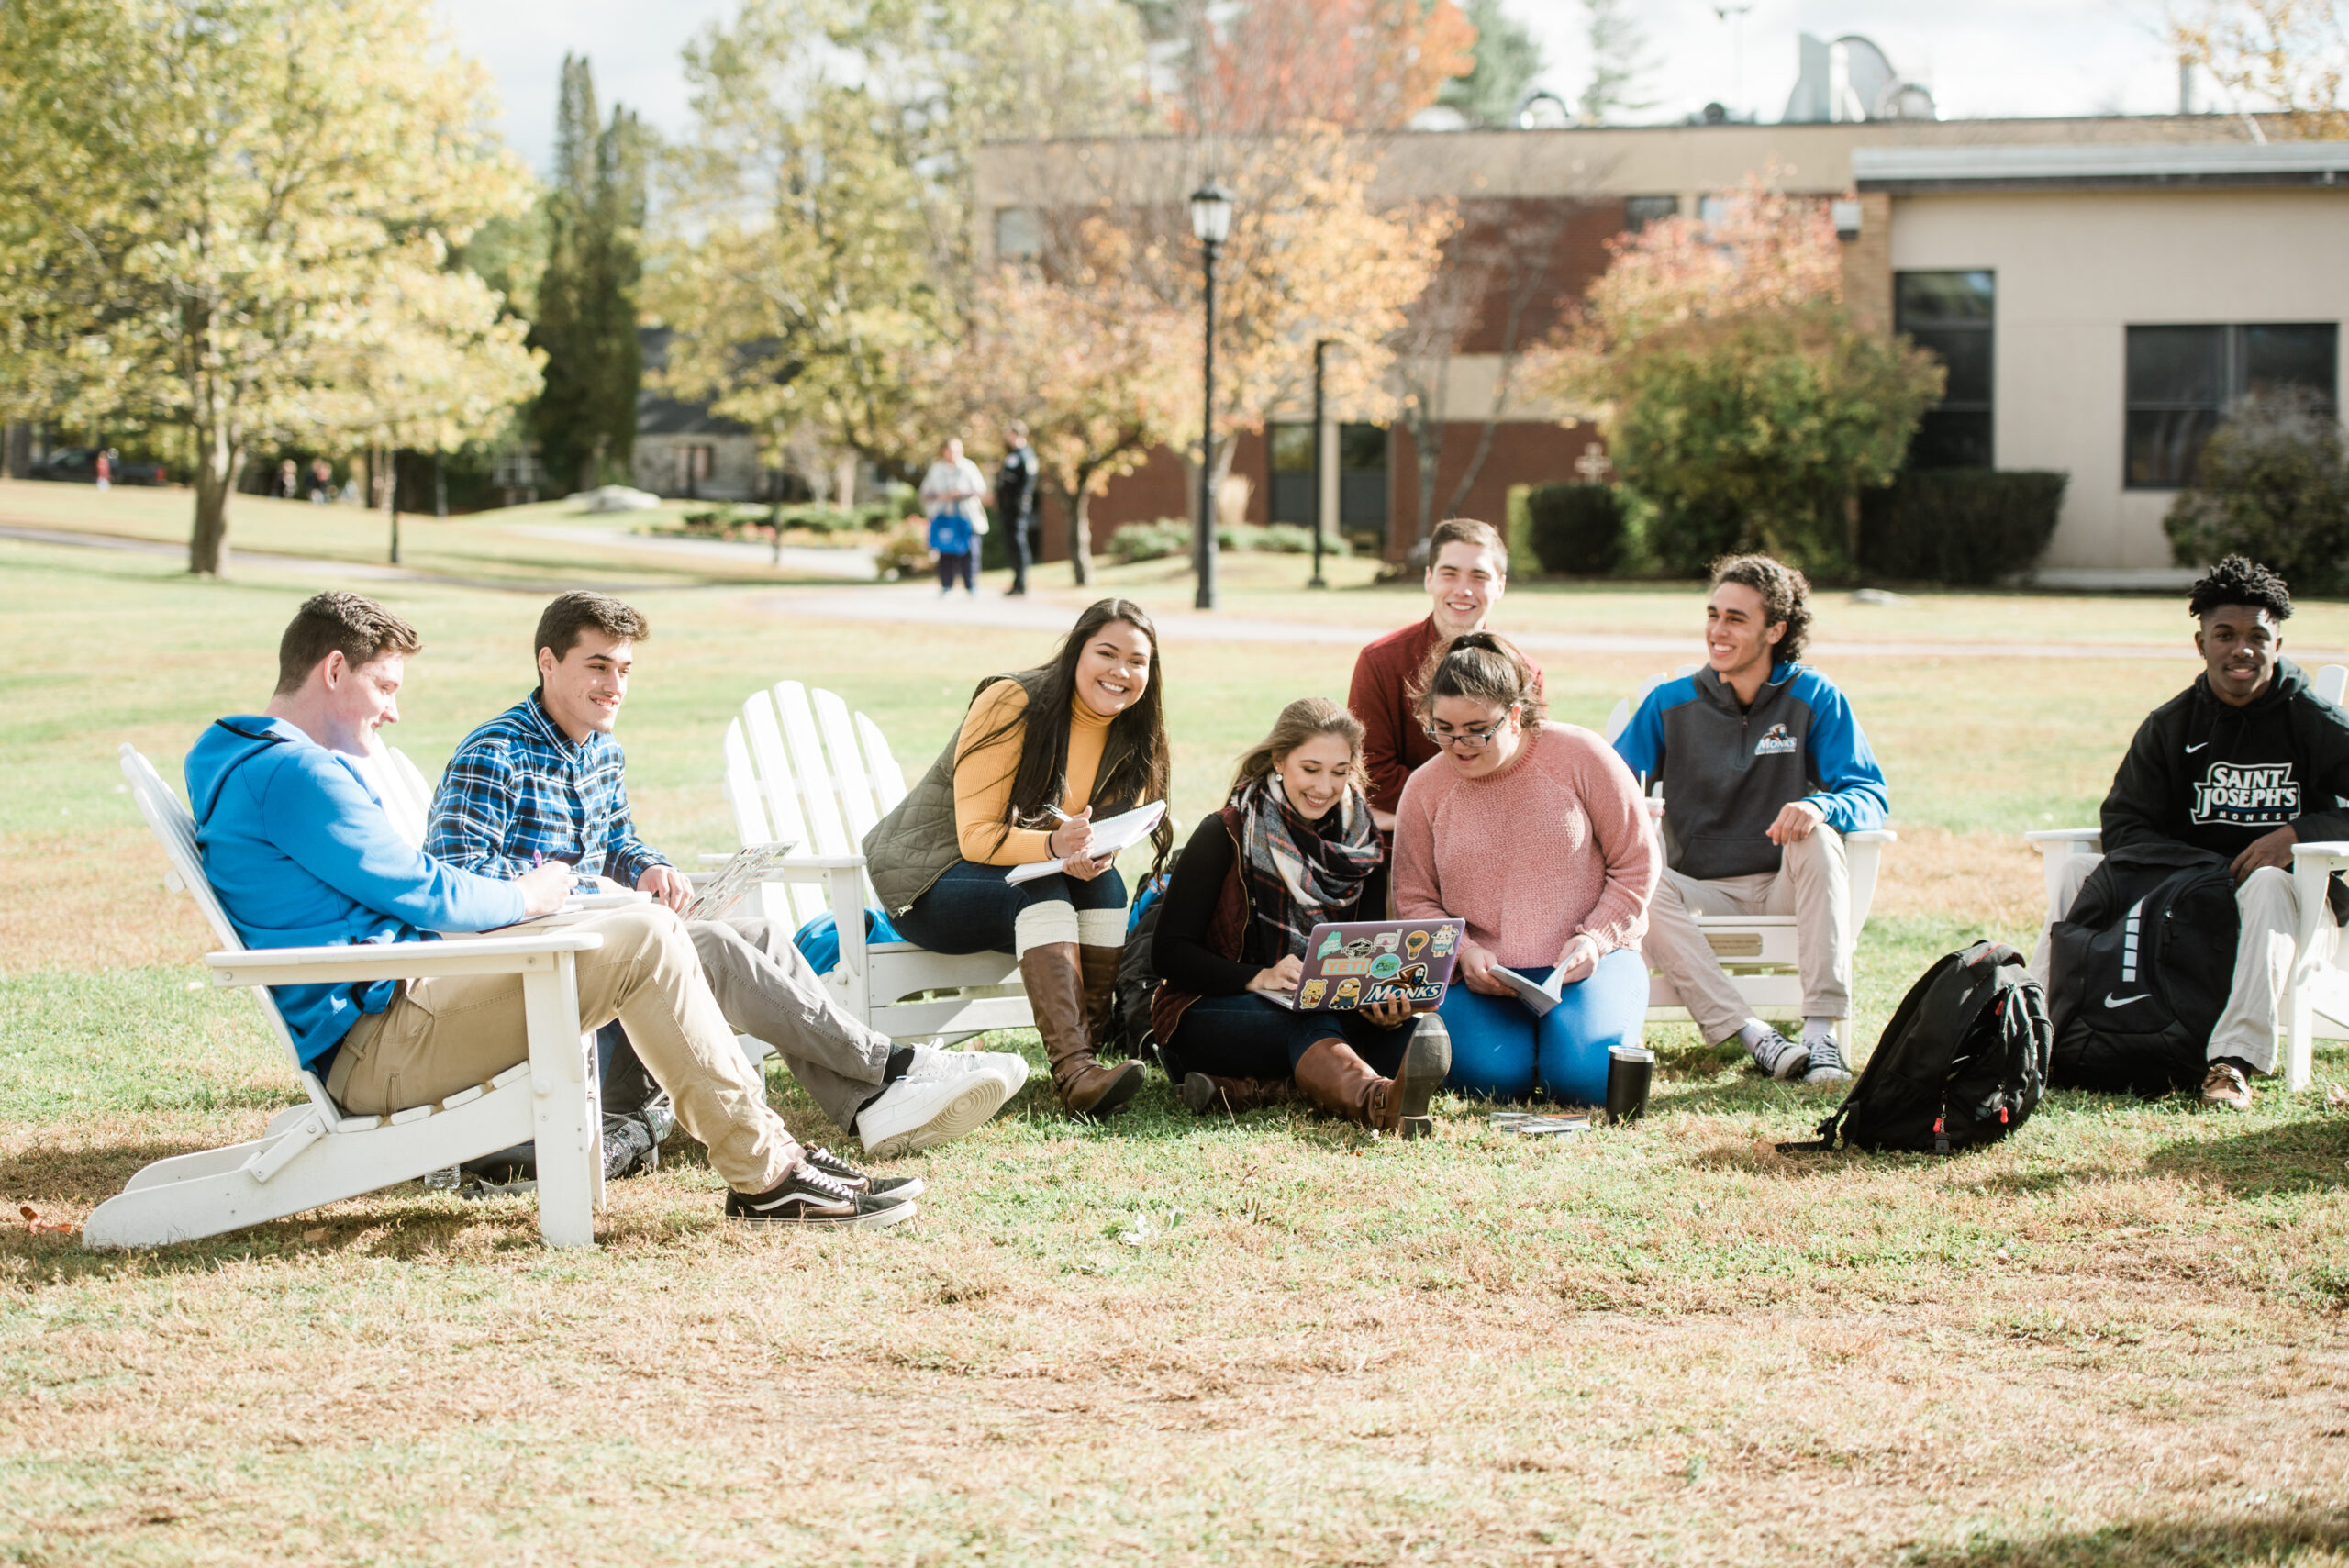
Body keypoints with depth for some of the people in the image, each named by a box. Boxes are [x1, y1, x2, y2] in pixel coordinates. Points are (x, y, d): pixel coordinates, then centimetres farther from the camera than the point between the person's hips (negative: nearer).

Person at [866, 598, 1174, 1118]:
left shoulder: (1133, 740, 0)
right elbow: (976, 835, -22)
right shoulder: (1013, 703, -18)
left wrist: (1094, 855, -27)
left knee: (1103, 882, -25)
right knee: (1042, 890, -34)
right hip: (922, 880, -6)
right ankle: (1073, 1073, -49)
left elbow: (1110, 838, 0)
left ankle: (1092, 1050, -32)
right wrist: (1054, 846, -42)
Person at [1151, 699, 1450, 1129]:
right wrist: (1258, 977, -24)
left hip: (1325, 1015, 4)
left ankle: (1257, 1088, -45)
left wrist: (1382, 1000, -20)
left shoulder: (1363, 844, 9)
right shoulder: (1225, 834, -3)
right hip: (1207, 1018, -4)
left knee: (1419, 1029, -28)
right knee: (1307, 1023, -38)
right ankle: (1377, 1103, -70)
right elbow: (1169, 952, -8)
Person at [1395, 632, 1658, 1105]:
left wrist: (1595, 938, -13)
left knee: (1586, 1076, -27)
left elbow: (1637, 864, 0)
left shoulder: (1581, 757, -5)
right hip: (1482, 973, 2)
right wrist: (1464, 952, -9)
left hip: (1582, 962, -1)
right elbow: (1414, 900, 10)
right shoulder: (1424, 790, 1)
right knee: (1490, 1075, -27)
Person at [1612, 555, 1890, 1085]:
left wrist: (1819, 806, -30)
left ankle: (1823, 1032, -36)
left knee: (1818, 837, -33)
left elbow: (1870, 798, -6)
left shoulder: (1814, 698, 1)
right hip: (1700, 892, 1)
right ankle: (1751, 1033, -38)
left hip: (1785, 888, -1)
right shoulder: (1669, 704, 6)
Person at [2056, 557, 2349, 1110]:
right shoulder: (2169, 726, 7)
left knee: (2268, 885, -37)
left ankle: (2235, 1060, -48)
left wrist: (2298, 834, -21)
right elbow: (2123, 827, -1)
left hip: (2296, 904, -3)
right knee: (2080, 870, -14)